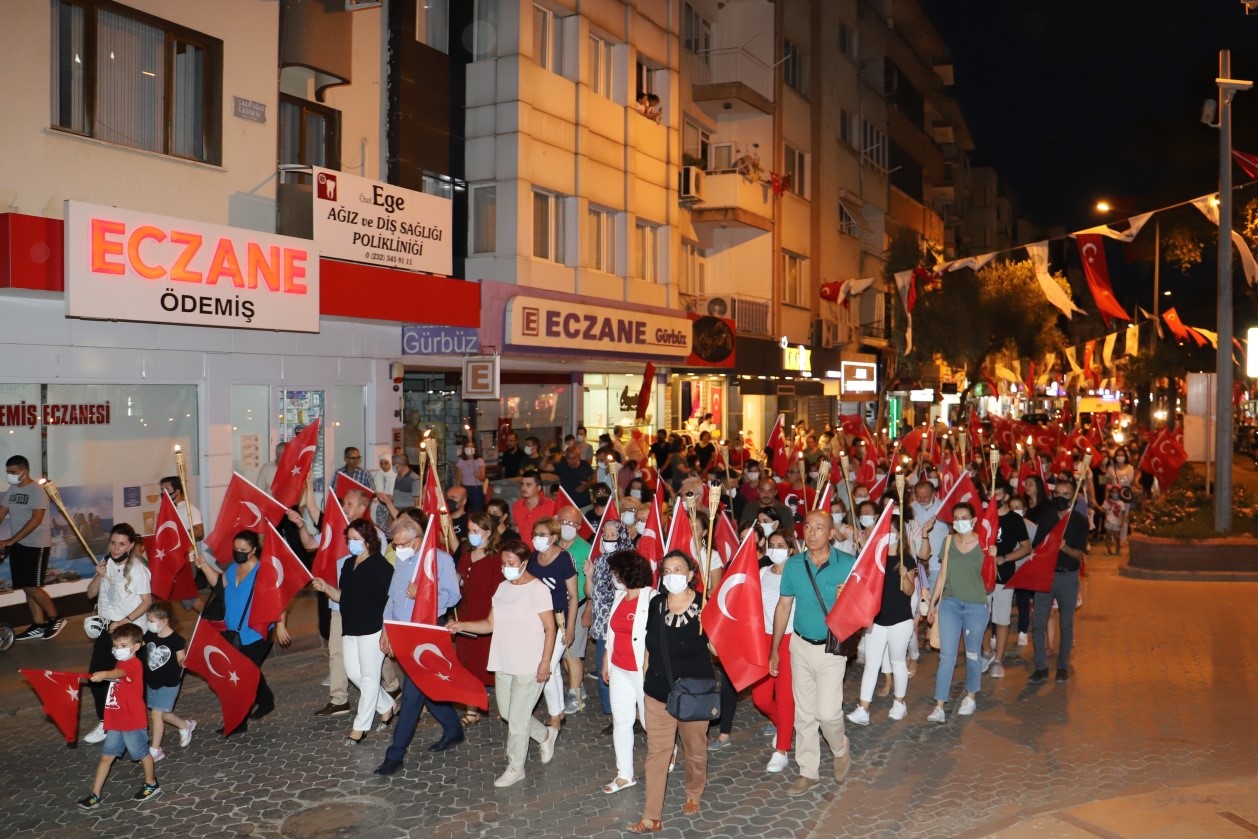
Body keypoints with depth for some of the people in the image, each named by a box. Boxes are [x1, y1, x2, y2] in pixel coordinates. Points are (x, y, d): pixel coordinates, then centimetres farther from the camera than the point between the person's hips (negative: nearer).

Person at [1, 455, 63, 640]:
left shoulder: (37, 490, -15)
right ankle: (38, 625, 16)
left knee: (32, 587, -8)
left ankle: (56, 619, 7)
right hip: (18, 545, 7)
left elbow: (36, 520, -20)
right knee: (26, 587, 8)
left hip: (37, 545, -7)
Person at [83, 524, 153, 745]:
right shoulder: (105, 562, 3)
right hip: (105, 628, 6)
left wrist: (123, 622, -20)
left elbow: (147, 602, -14)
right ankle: (104, 723, 19)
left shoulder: (137, 568, -15)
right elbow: (91, 594, 6)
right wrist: (99, 576, -12)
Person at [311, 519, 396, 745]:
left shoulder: (380, 565, -12)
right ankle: (387, 707, 30)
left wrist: (387, 632, -18)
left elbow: (390, 600, -14)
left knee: (369, 676, 1)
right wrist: (326, 588, -2)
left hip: (372, 629, -8)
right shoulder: (348, 564, 12)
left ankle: (361, 726, 9)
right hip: (350, 629, 8)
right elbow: (343, 596, 18)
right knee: (353, 673, 12)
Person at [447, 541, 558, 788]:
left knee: (517, 718, 0)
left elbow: (550, 628, -12)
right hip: (503, 664, 8)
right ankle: (545, 735, 40)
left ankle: (515, 768, 18)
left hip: (529, 666, -7)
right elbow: (490, 624, 9)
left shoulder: (538, 589, -13)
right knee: (506, 712, 17)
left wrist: (545, 663, -16)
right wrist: (461, 625, -5)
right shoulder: (503, 588, 8)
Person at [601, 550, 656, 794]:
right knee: (620, 721, 9)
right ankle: (624, 774, 19)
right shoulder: (620, 597, 7)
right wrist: (605, 662, 17)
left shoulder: (652, 598, -18)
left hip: (643, 671, -7)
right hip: (619, 670, 7)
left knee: (649, 720, 8)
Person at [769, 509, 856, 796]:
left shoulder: (848, 564, -13)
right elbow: (784, 606, 5)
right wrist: (774, 649, 7)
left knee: (828, 712, -8)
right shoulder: (793, 565, -3)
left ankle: (840, 750, 25)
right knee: (804, 713, 10)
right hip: (800, 646, 4)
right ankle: (808, 772, 24)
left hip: (832, 648, -3)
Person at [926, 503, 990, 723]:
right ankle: (939, 706, -2)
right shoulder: (949, 541, 4)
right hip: (950, 603, 2)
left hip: (976, 606, -2)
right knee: (946, 656, -2)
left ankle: (970, 697, 32)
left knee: (972, 655, 12)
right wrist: (933, 603, 11)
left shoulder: (982, 543, -5)